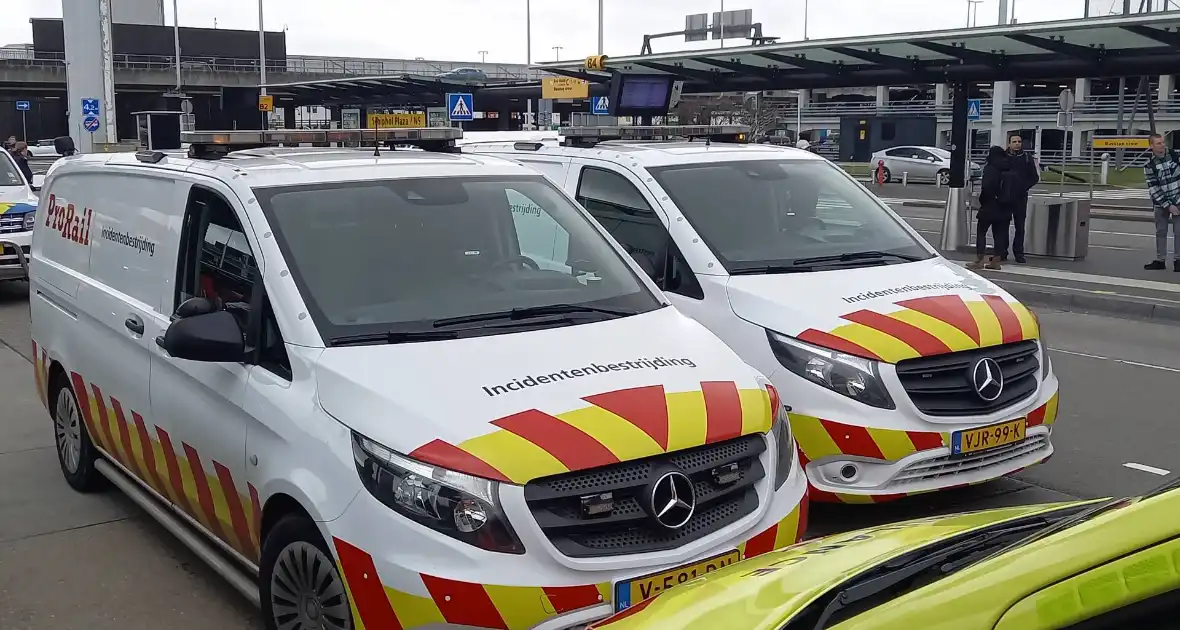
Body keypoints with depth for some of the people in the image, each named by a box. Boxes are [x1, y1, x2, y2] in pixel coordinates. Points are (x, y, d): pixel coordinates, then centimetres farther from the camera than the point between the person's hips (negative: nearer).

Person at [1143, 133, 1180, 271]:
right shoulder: (1149, 166, -9)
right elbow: (1153, 189, -10)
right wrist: (1168, 205, -14)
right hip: (1161, 203, 0)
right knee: (1160, 232, 7)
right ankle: (1160, 260, 16)